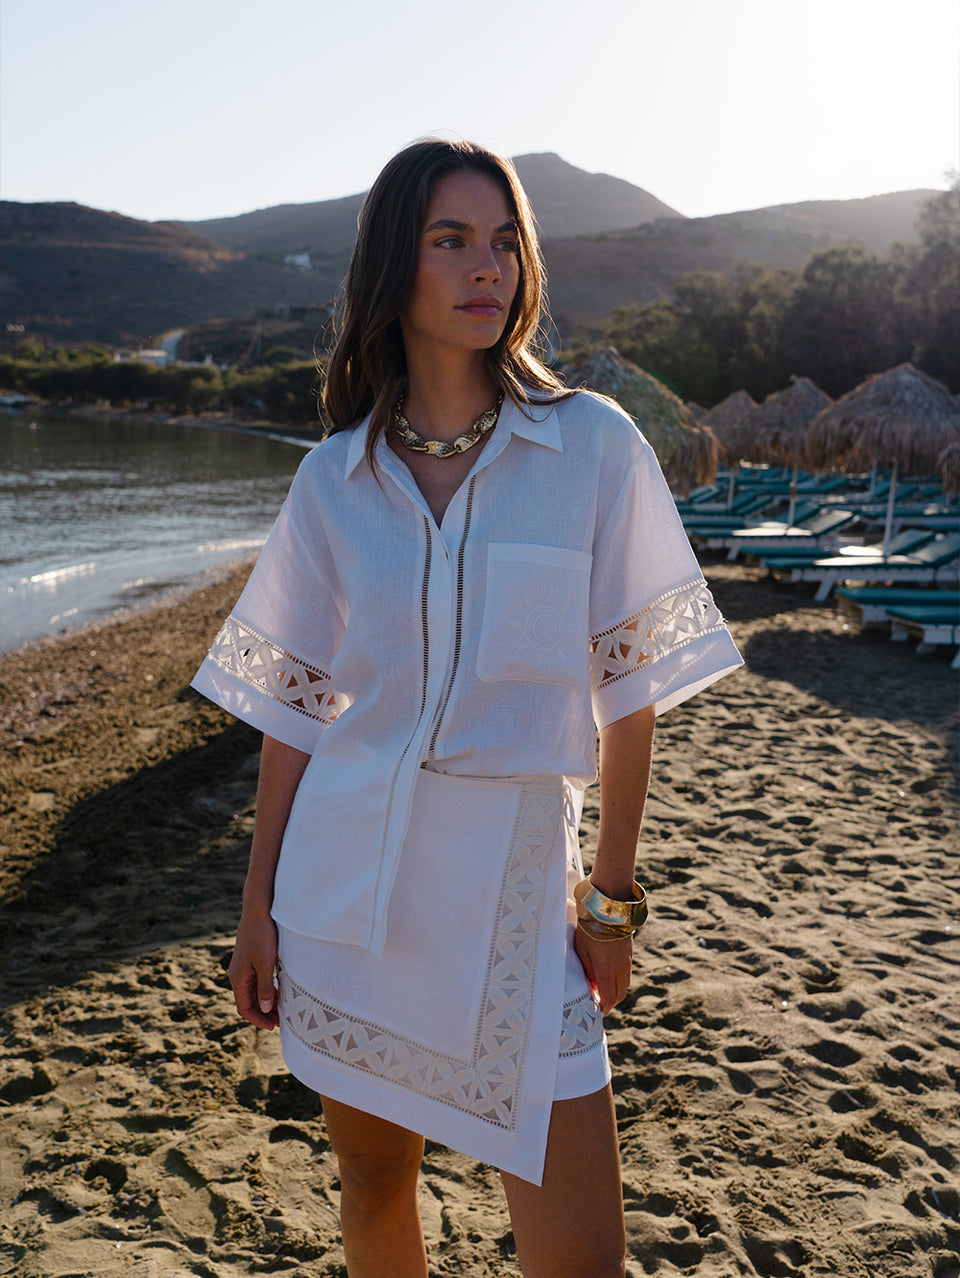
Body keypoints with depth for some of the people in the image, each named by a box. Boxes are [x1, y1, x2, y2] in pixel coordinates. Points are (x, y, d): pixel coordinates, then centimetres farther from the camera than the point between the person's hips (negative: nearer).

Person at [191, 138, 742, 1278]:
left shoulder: (594, 446, -4)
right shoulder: (334, 477, 2)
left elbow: (630, 684, -1)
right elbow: (295, 708, 6)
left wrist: (612, 894, -1)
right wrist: (258, 904, 6)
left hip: (516, 888, -2)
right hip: (347, 876, 2)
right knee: (372, 1182, 17)